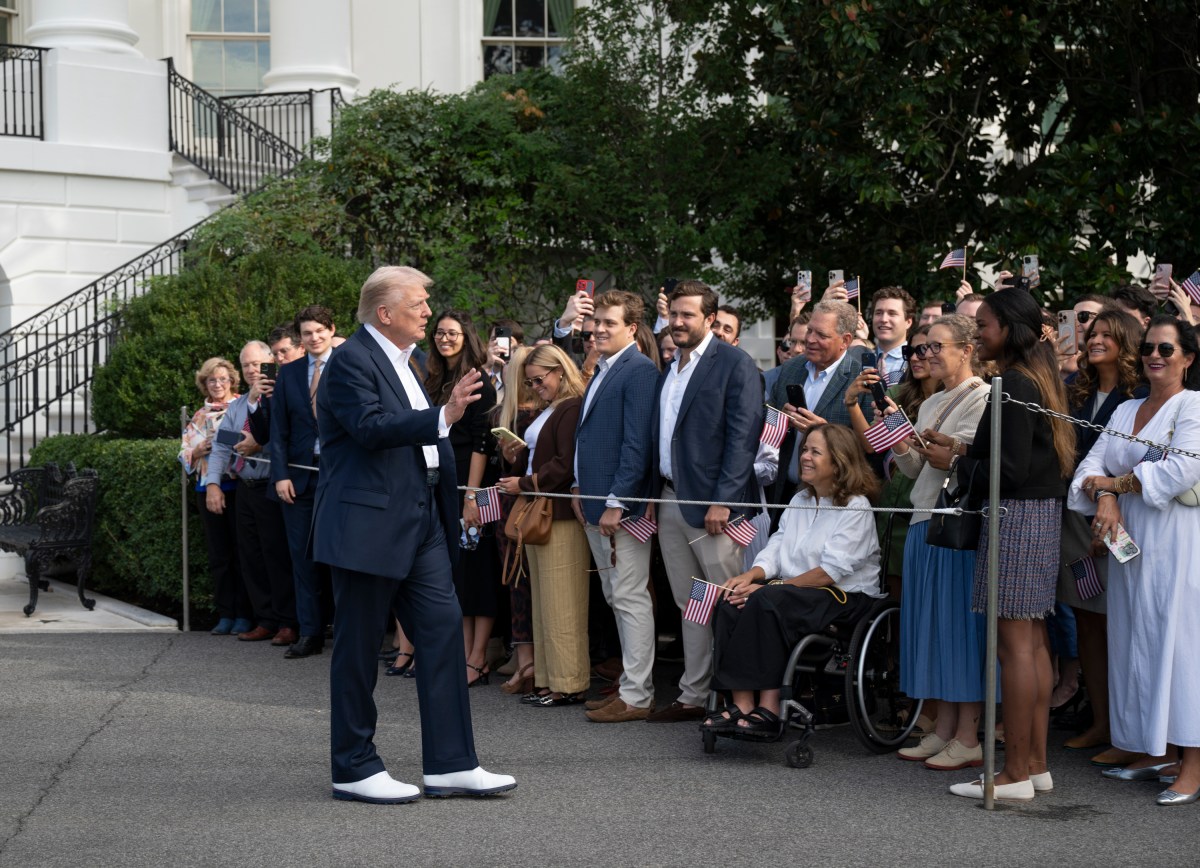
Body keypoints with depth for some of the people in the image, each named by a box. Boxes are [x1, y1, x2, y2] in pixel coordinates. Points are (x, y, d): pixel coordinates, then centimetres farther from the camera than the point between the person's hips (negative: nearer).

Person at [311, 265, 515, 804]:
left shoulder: (405, 360, 17)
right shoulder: (351, 361, -12)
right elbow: (371, 428, -26)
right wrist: (444, 416, -33)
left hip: (421, 519, 9)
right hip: (368, 522, -9)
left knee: (444, 629, 3)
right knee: (359, 647, 1)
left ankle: (450, 764, 7)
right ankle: (354, 769, 11)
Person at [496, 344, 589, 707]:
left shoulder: (572, 409, -12)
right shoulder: (547, 411, 20)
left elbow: (565, 465, -17)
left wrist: (525, 484, -12)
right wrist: (518, 455, 8)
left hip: (561, 515, -10)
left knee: (560, 603, -7)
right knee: (543, 600, 9)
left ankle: (568, 685, -3)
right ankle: (547, 680, 13)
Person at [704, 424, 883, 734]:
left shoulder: (856, 507, -8)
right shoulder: (801, 500, 18)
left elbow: (831, 571, -16)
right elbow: (777, 548, 11)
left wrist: (770, 586, -17)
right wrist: (751, 575, -11)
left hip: (846, 595, -7)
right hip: (795, 589, 7)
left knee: (767, 602, -33)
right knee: (730, 602, -20)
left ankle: (768, 707, -31)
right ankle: (742, 704, -29)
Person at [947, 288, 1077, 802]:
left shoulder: (1013, 386, -15)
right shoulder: (1039, 381, 15)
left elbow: (1010, 468, -20)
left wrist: (959, 464, -5)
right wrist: (970, 455, 11)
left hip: (1015, 518, -10)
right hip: (1042, 515, 10)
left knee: (1014, 644, -7)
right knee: (1033, 641, 12)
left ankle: (1015, 774, -4)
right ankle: (1036, 763, 18)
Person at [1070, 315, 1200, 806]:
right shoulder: (1125, 412, 18)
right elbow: (1094, 464, 9)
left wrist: (1116, 482, -8)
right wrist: (1106, 499, -12)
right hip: (1128, 542, 7)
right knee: (1137, 642, 8)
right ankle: (1155, 753, 16)